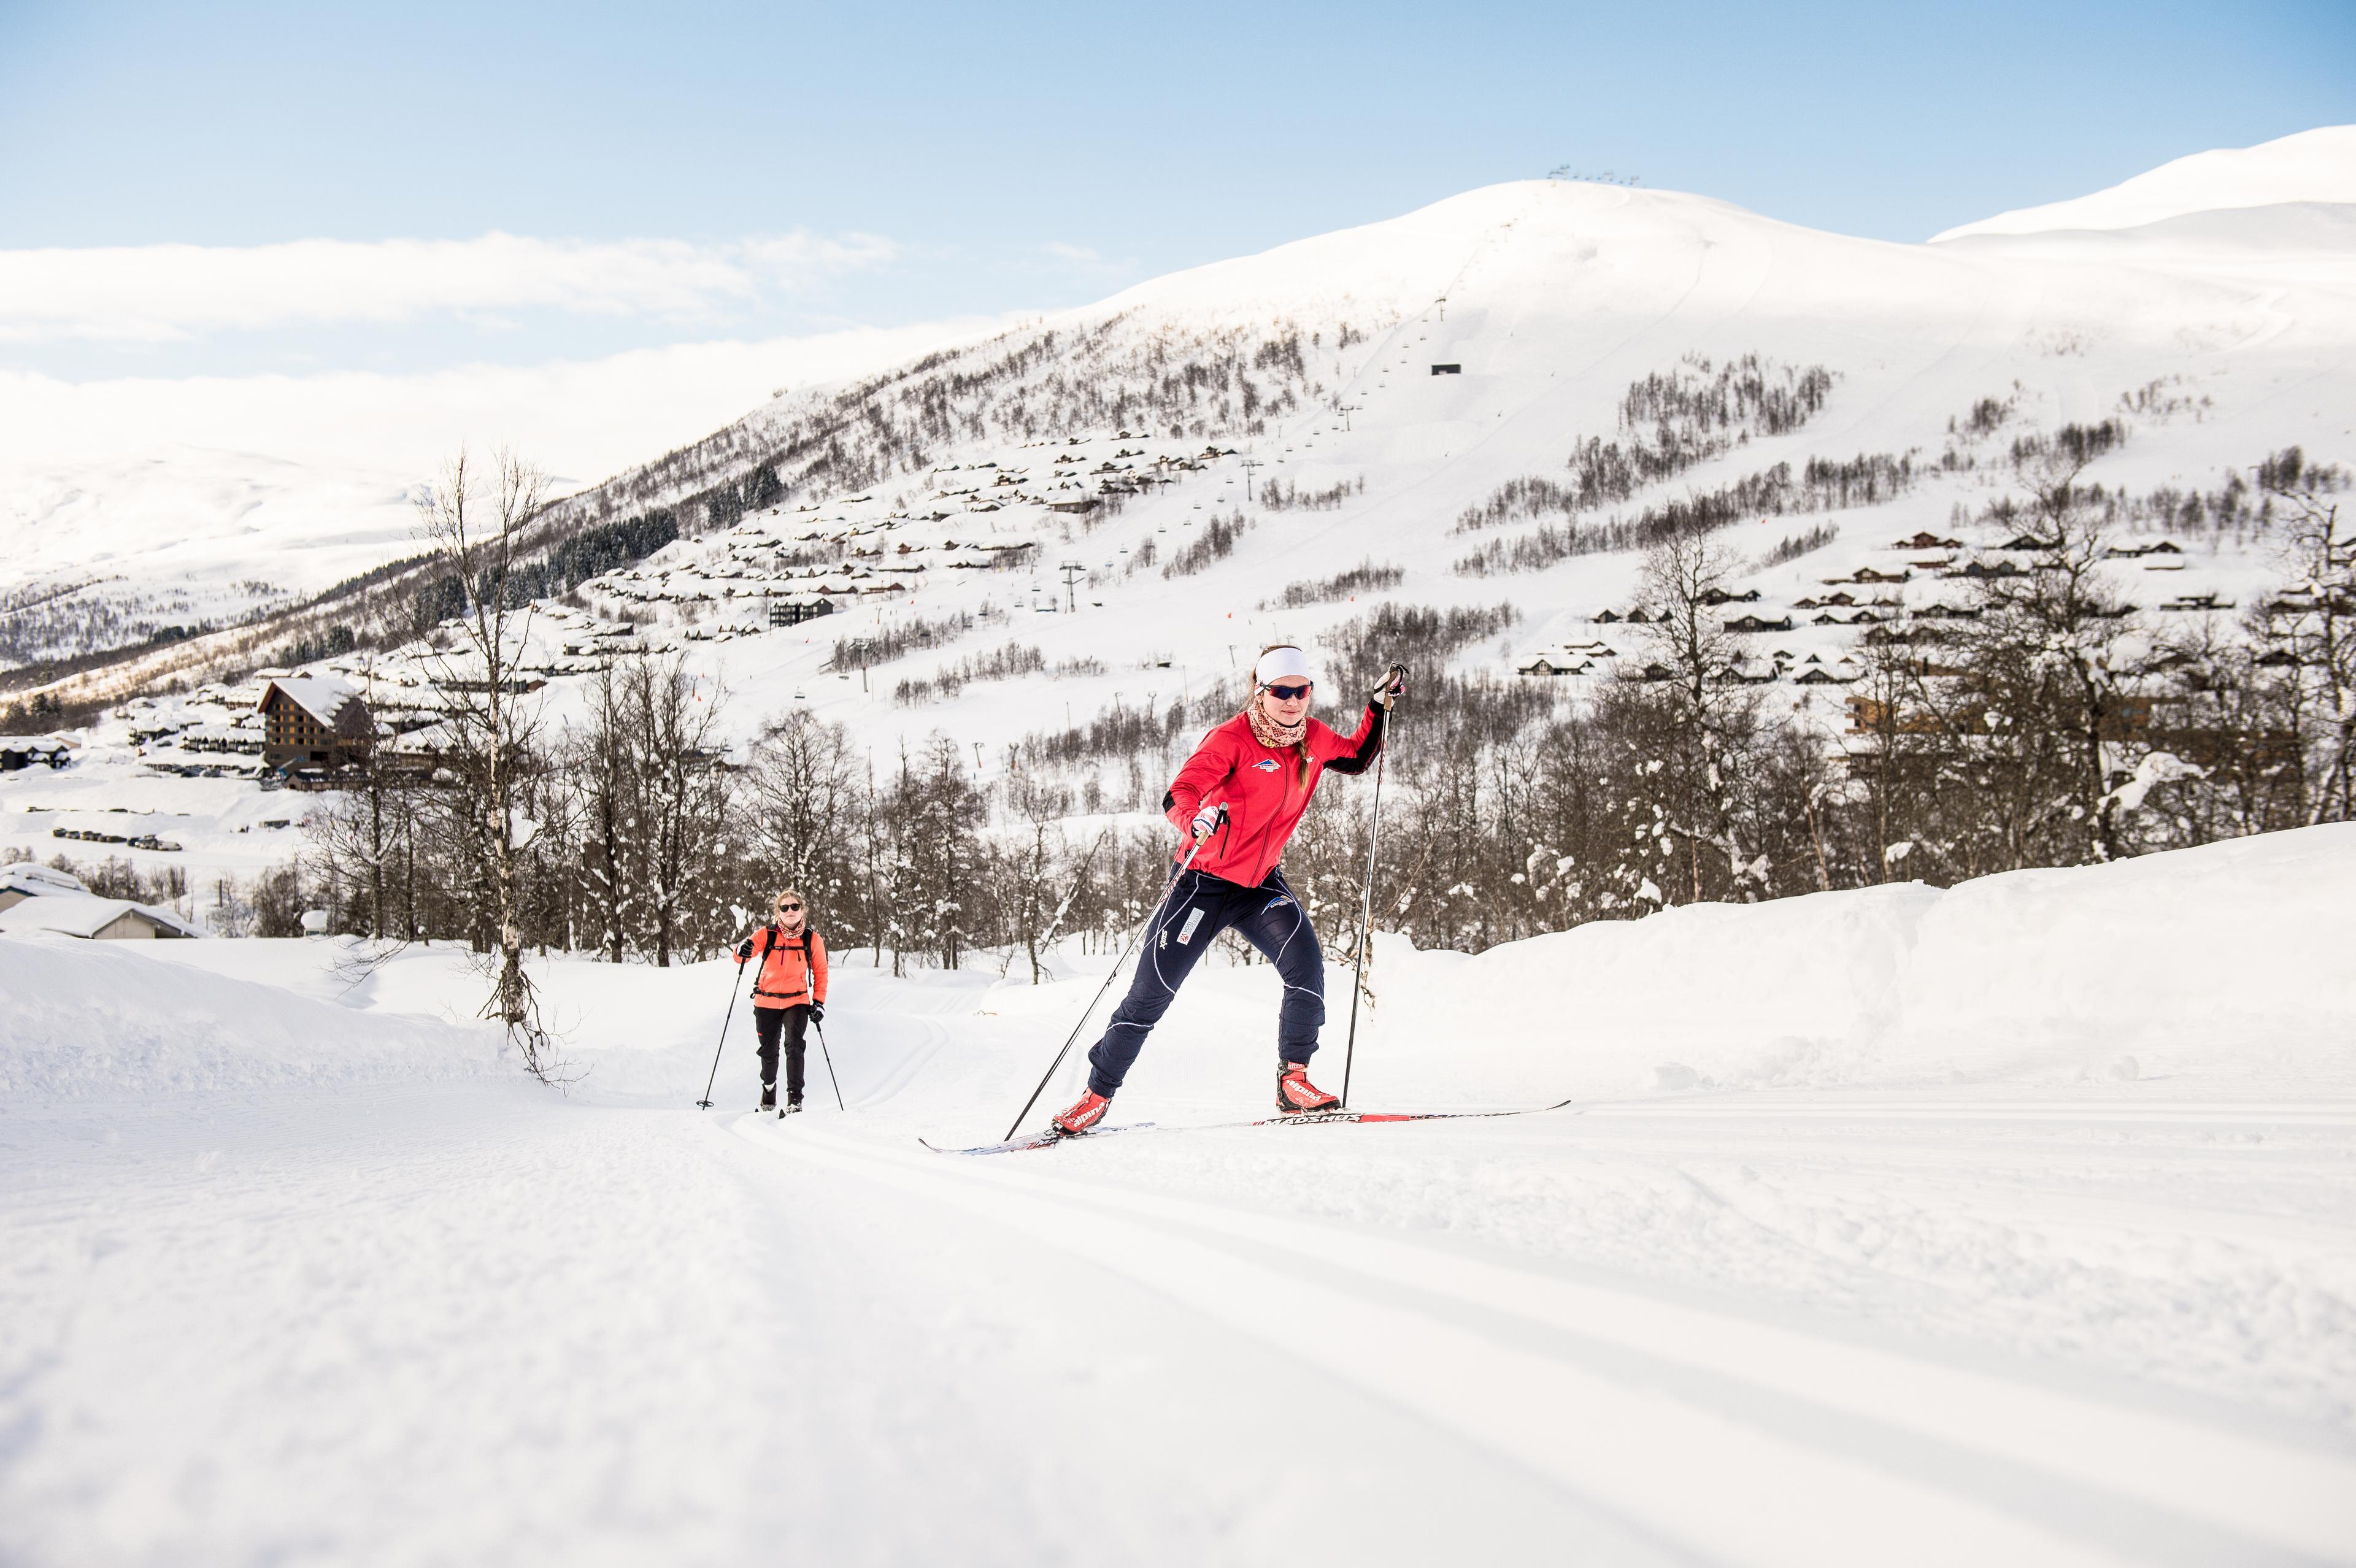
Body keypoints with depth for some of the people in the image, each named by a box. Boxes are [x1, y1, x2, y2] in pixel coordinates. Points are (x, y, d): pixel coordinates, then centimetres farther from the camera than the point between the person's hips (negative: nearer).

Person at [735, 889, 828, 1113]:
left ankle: (795, 1099, -22)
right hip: (766, 1003, 1)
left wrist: (819, 1002, -2)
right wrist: (743, 951, -34)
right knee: (769, 1052, 13)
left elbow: (821, 972, 7)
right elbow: (741, 958, -10)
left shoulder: (813, 940, -3)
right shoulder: (767, 935, -6)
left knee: (794, 1045, -22)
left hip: (797, 1002, -1)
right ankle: (769, 1089, 40)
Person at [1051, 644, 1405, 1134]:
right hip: (1204, 882, -5)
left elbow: (1356, 758, 22)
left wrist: (1380, 704, 10)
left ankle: (1293, 1080, -9)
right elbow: (1179, 795, -31)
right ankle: (1097, 1094, 11)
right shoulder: (1232, 739, -19)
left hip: (1261, 883, 5)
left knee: (1306, 965, -21)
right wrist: (1197, 820, -53)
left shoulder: (1314, 739, 0)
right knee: (1152, 992, -3)